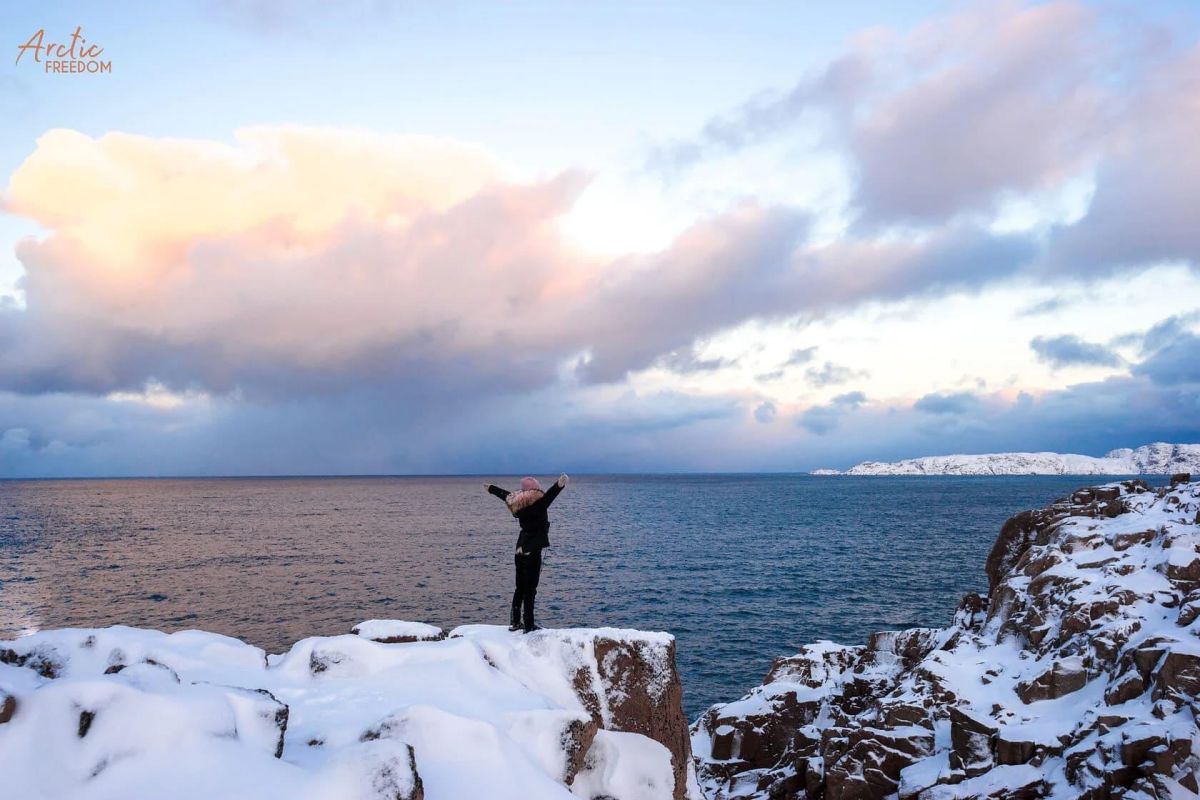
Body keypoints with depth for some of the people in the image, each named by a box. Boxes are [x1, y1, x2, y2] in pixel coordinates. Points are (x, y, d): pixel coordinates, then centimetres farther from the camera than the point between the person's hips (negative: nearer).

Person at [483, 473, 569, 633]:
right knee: (530, 589, -4)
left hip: (520, 552, 8)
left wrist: (491, 488, 40)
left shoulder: (519, 504, 5)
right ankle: (529, 626, -2)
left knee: (520, 588, 17)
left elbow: (505, 494, 23)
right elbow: (548, 496, -37)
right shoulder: (537, 504, -16)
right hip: (533, 552, -8)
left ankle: (515, 622, 25)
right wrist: (559, 485, -55)